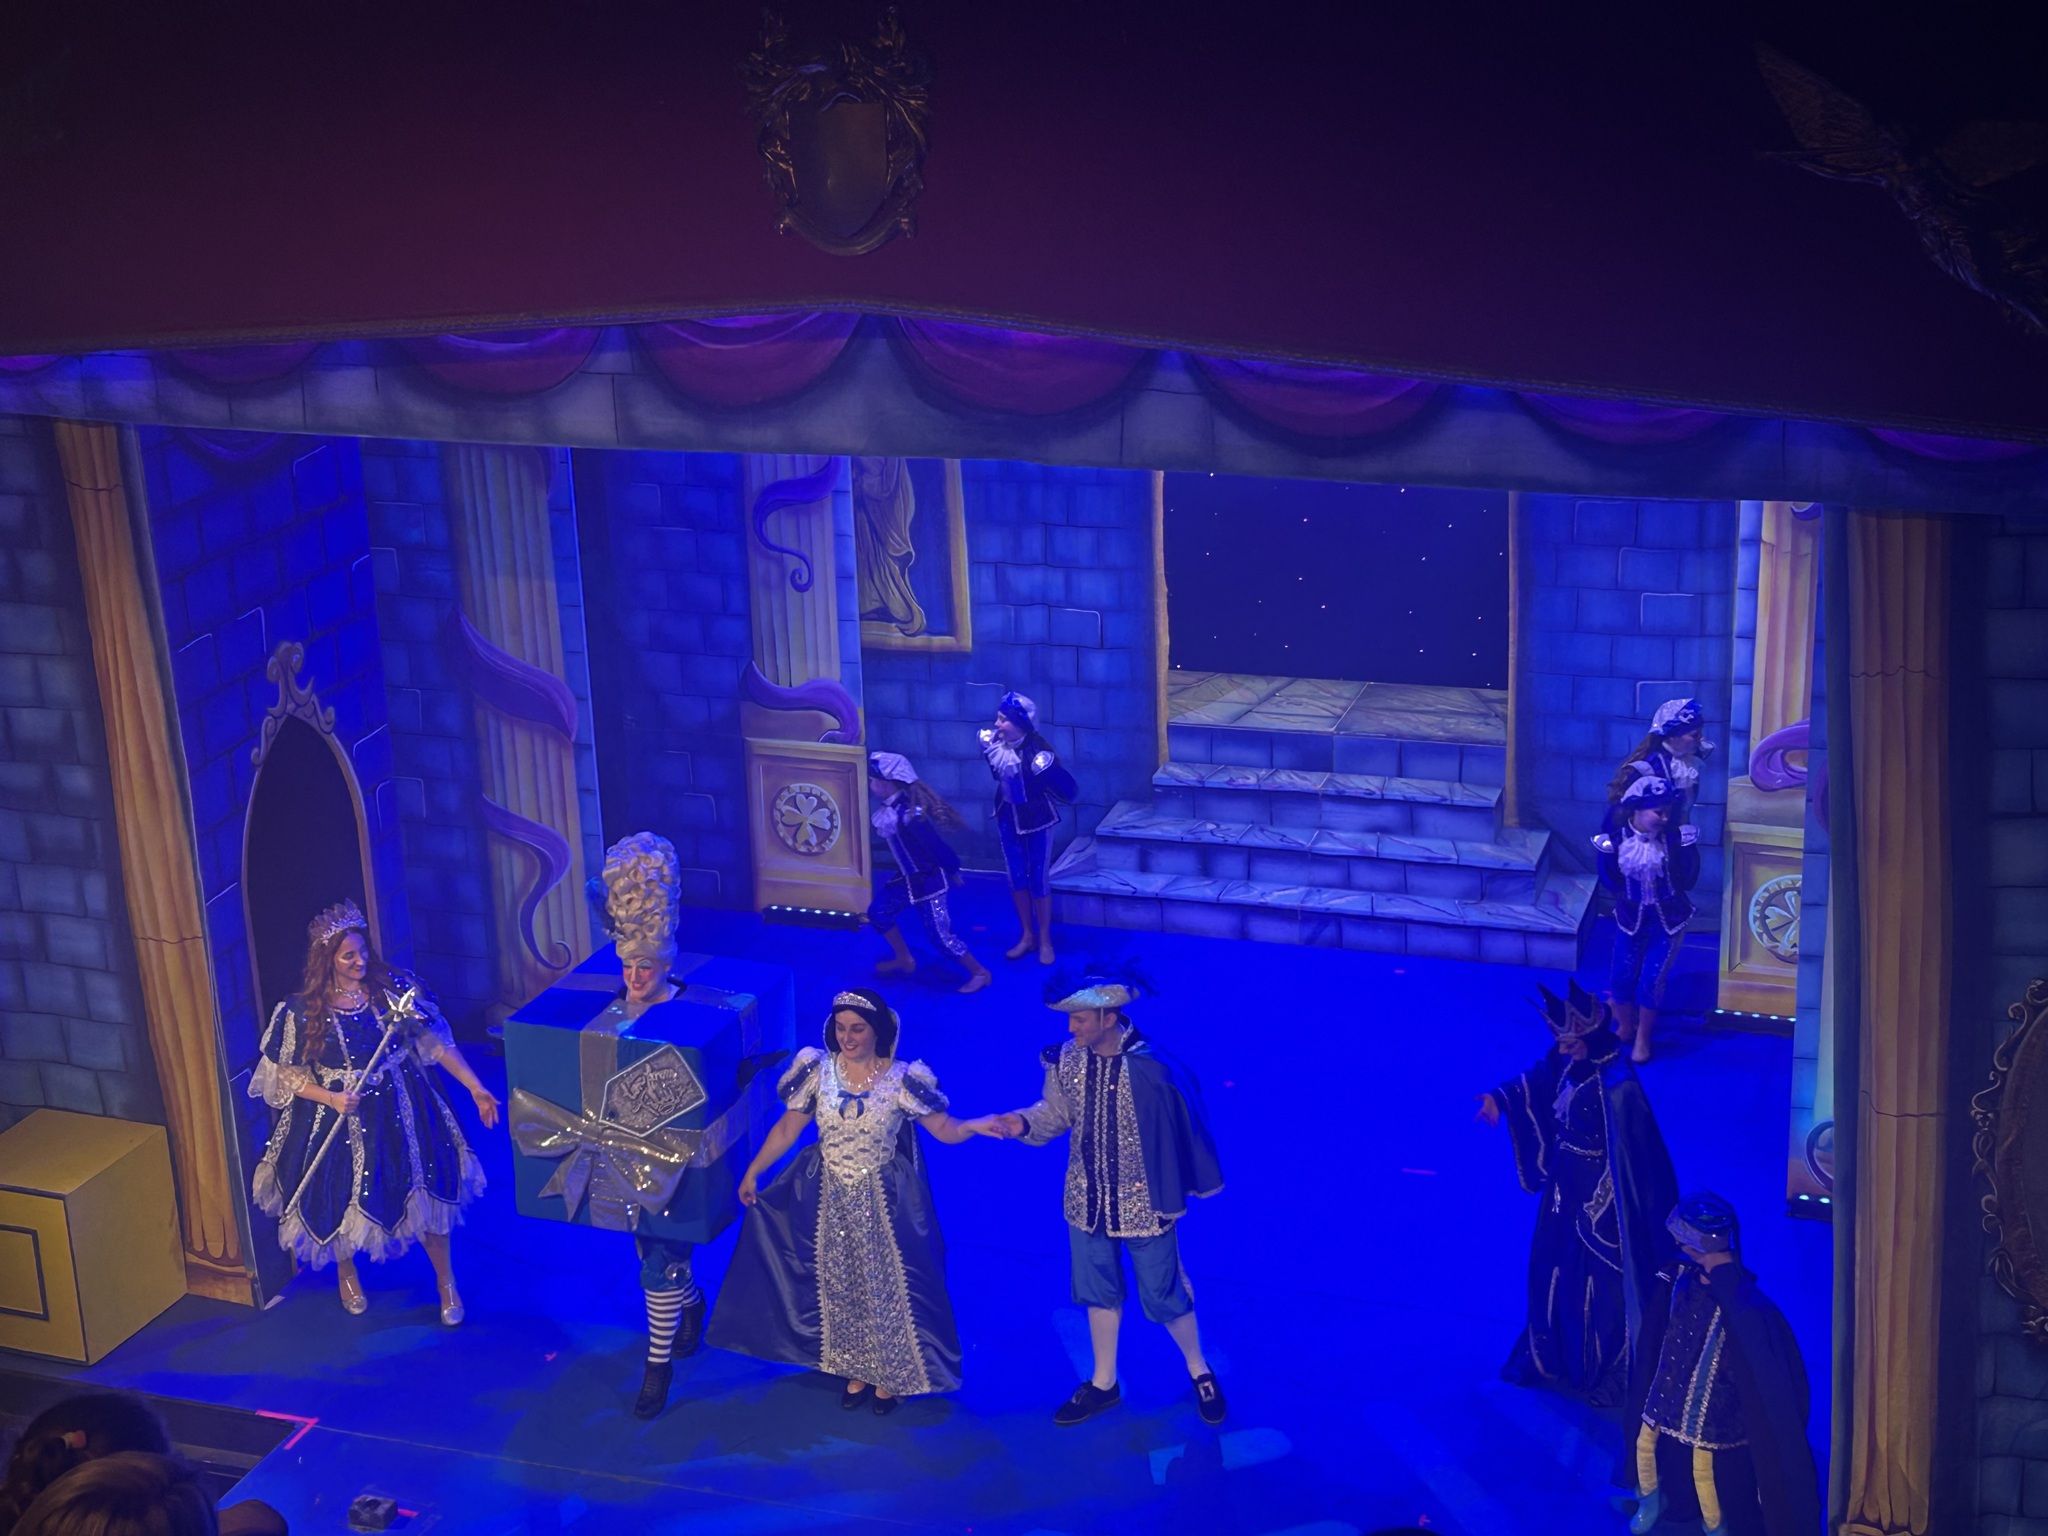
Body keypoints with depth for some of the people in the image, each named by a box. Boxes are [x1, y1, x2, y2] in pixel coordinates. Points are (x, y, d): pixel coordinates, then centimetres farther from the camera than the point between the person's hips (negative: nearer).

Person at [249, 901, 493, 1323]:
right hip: (340, 1119, -1)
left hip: (401, 1111, 1)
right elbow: (285, 1074, -6)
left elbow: (435, 1043, -3)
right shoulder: (303, 1012, -14)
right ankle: (347, 1275, 46)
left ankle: (446, 1282, 26)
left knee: (426, 1191, 5)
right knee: (344, 1198, 13)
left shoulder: (392, 989, -9)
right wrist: (331, 1098, -21)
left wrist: (475, 1087, -6)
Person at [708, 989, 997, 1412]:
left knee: (887, 1285, 8)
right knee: (839, 1286, 15)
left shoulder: (901, 1080, -15)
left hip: (882, 1200, -3)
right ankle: (856, 1372, 34)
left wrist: (974, 1127, -35)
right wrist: (752, 1173, 6)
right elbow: (786, 1129, 1)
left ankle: (890, 1376, 28)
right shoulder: (819, 1071, -8)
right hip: (830, 1199, 3)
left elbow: (943, 1129, -14)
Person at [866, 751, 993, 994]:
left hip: (928, 880, -9)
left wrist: (953, 872, -14)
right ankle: (904, 960, 35)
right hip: (907, 877, 9)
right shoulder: (887, 808, -8)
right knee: (878, 911, 18)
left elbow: (938, 845, -23)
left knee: (940, 936, -4)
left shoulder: (909, 816, -33)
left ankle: (980, 973, 12)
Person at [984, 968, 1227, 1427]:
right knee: (1099, 1293, 22)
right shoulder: (1067, 1059, -11)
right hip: (1088, 1202, 5)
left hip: (1144, 1205, -5)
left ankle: (1199, 1371, 39)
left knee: (1163, 1297, 12)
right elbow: (1056, 1114, 2)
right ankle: (1104, 1384, 42)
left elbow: (1182, 1128, -15)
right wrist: (1024, 1124, -19)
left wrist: (1182, 1189, -7)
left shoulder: (1152, 1068, -26)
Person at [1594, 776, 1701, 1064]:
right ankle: (1625, 1028, 33)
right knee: (1622, 975, 5)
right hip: (1632, 916, 1)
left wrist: (1685, 847, -16)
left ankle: (1643, 1038, 18)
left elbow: (1688, 880, -13)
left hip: (1669, 917, -1)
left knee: (1652, 979, -4)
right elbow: (1609, 881, -6)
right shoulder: (1616, 839, -15)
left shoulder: (1675, 837, -16)